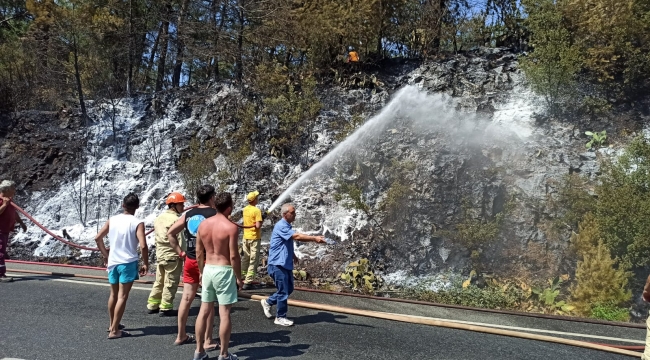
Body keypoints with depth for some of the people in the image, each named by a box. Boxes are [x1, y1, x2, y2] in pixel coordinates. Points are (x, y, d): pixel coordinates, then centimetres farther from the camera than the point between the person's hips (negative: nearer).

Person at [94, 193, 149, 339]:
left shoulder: (112, 220, 3)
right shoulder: (137, 223, -11)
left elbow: (98, 238, 7)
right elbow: (143, 246, -19)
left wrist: (105, 254, 19)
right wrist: (146, 263, -7)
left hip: (112, 262, 5)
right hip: (128, 263, -5)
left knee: (113, 294, 20)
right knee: (122, 296, 0)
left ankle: (112, 324, 35)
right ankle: (114, 331, 1)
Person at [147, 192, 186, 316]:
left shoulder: (159, 218, 10)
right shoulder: (176, 219, -16)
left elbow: (157, 235, 14)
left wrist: (159, 250, 19)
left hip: (160, 254, 8)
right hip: (172, 255, -8)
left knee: (159, 282, 18)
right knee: (170, 283, 1)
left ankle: (152, 305, 24)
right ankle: (165, 308, 6)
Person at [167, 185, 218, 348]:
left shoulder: (188, 214, 7)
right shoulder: (215, 214, -9)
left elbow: (170, 233, 8)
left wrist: (180, 252, 9)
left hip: (190, 260, 5)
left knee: (186, 298, 13)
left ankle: (181, 336, 25)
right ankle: (208, 341, 8)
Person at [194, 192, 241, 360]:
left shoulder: (203, 224, 3)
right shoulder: (231, 227, -15)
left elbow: (199, 253, 8)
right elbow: (234, 256, -15)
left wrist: (202, 272, 19)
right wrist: (239, 277, -5)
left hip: (208, 269, 6)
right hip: (224, 271, -6)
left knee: (204, 310, 14)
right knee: (224, 313, 1)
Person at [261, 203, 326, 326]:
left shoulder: (287, 226, 13)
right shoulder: (281, 226, -19)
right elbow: (297, 236, -31)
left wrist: (293, 255, 20)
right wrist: (315, 238, -33)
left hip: (286, 264, 10)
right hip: (278, 264, -10)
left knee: (289, 289, 15)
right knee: (283, 291, -1)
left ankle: (268, 302, 30)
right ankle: (280, 318, 13)